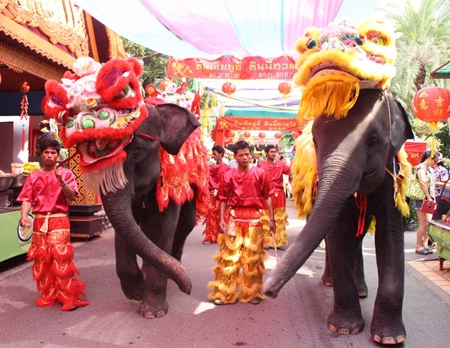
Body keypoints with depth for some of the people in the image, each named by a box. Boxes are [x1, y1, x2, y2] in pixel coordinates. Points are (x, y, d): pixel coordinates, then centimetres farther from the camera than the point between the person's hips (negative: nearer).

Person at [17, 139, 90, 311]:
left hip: (59, 220, -3)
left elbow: (72, 196, -5)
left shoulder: (65, 173, 4)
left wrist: (62, 182, -21)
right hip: (39, 221, 3)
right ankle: (48, 295, 19)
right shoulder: (33, 176, 10)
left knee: (60, 257, -9)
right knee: (42, 258, 6)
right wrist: (24, 215, -14)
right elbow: (27, 198, 3)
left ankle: (68, 297, -2)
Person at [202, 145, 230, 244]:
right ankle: (210, 236, 7)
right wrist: (212, 190, -12)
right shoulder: (211, 167, 11)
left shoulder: (226, 168, -2)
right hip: (211, 194, 4)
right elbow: (209, 180, 3)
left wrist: (217, 191, -14)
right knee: (211, 215, 3)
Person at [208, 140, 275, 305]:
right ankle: (225, 293, 15)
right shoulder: (229, 175, 3)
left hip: (254, 218, 0)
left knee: (252, 257, 8)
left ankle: (252, 293, 21)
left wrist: (271, 219, 1)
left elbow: (267, 197, 4)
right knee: (229, 255, 5)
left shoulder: (259, 173, 1)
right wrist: (222, 220, -2)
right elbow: (223, 199, 6)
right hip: (233, 217, 0)